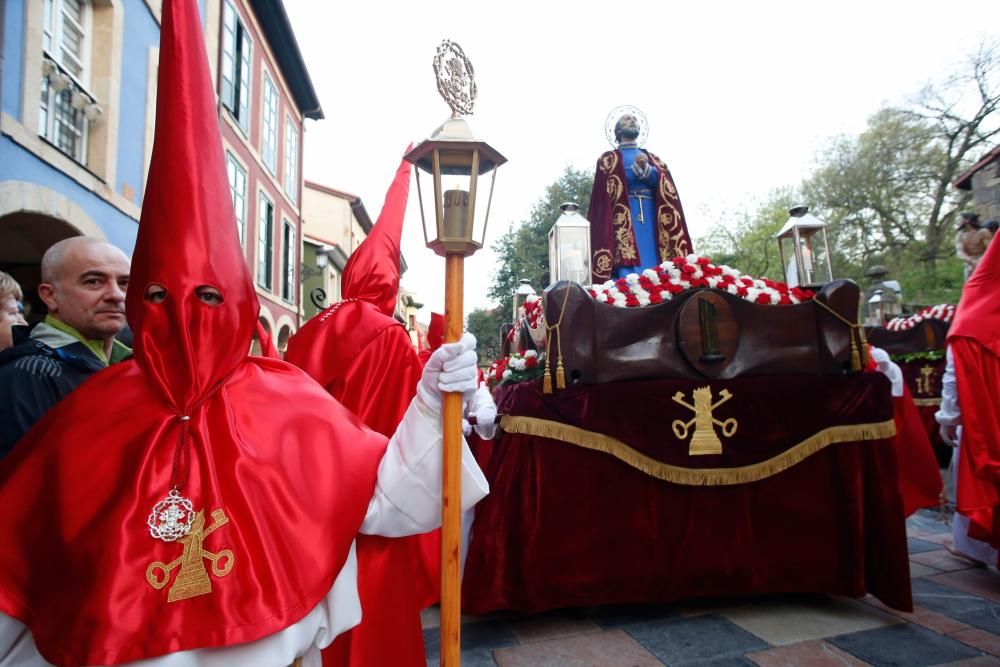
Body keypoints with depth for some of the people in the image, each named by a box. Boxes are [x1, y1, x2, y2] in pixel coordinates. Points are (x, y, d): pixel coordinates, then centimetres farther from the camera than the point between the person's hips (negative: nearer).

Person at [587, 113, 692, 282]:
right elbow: (610, 187, -1)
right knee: (629, 274, -17)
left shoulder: (653, 158, 26)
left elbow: (663, 183, 7)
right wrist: (637, 167, -7)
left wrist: (644, 167, -11)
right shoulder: (609, 159, 17)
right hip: (624, 217, -3)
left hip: (651, 215, 3)